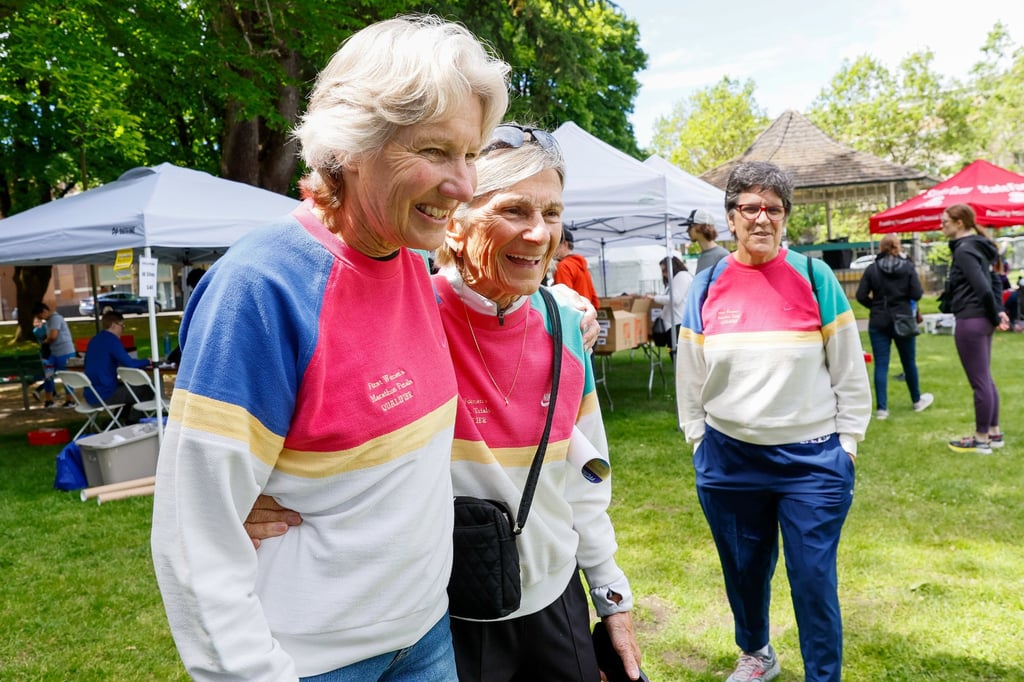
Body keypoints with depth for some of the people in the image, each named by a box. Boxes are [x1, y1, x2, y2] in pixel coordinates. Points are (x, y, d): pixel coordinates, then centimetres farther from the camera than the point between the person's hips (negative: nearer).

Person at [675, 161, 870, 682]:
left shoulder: (814, 277, -4)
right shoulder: (706, 286, 0)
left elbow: (849, 370, 0)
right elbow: (689, 374, 7)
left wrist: (848, 442, -1)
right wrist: (697, 439, 6)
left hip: (812, 460, -2)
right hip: (728, 459, 2)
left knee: (814, 579, 3)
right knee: (743, 571, 17)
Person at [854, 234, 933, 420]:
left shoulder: (872, 269, -3)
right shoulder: (908, 267, -3)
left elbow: (861, 296, -7)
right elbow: (917, 294, -9)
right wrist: (904, 295, 12)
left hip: (878, 322, 0)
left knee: (881, 364, 1)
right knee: (909, 362, 15)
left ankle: (881, 408, 0)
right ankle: (916, 400, 33)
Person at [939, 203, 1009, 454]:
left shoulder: (964, 250, -16)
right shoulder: (976, 247, 15)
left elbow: (983, 288, -22)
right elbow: (987, 285, 14)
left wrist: (994, 317, -11)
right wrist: (998, 311, 5)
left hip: (970, 322, -10)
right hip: (981, 320, 10)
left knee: (979, 381, -1)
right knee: (985, 378, 17)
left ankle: (982, 440, 9)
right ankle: (994, 433, 26)